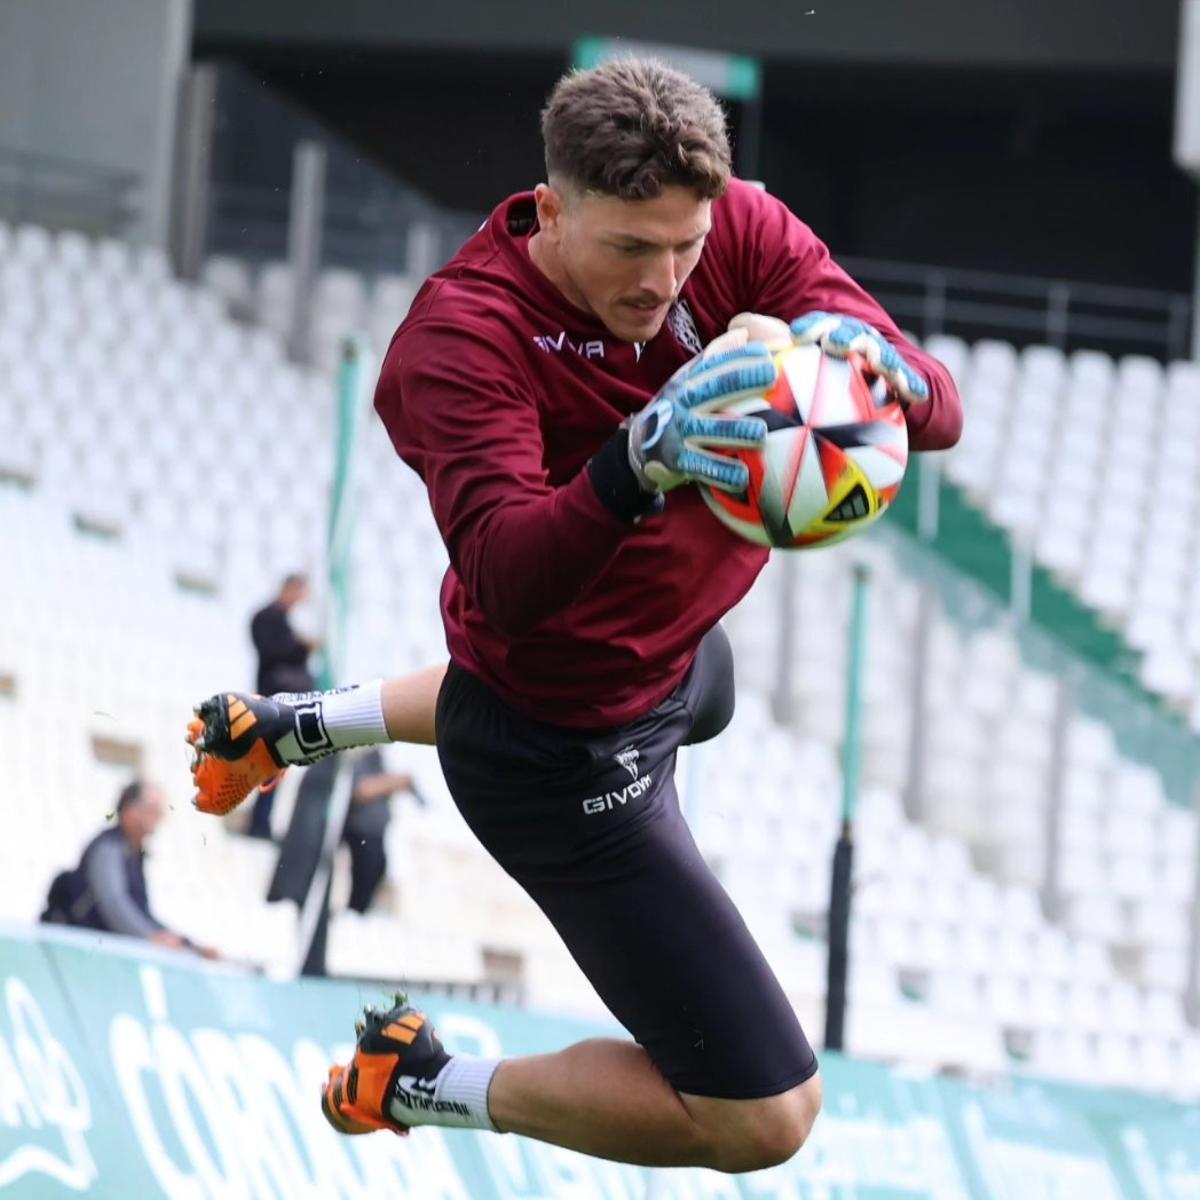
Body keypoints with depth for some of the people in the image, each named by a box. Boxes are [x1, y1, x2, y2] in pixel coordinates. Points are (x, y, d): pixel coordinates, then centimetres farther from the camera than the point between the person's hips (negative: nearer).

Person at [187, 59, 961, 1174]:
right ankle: (423, 1084, 13)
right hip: (569, 764, -8)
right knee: (761, 1116, -10)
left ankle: (292, 725, 55)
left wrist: (858, 351, -48)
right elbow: (507, 582, -44)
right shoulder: (462, 334, -32)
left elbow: (937, 410, -25)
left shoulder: (744, 232, -18)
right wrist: (640, 462, -62)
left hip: (675, 651, 8)